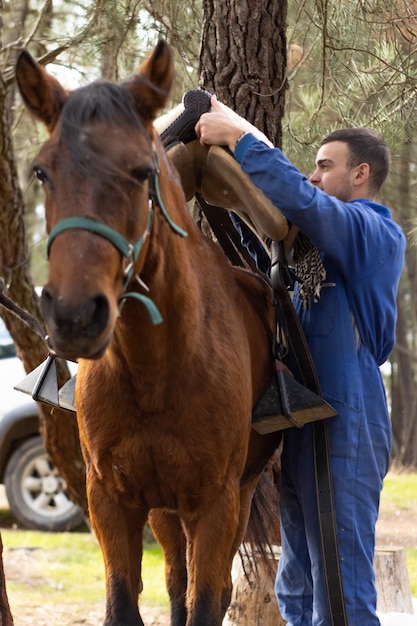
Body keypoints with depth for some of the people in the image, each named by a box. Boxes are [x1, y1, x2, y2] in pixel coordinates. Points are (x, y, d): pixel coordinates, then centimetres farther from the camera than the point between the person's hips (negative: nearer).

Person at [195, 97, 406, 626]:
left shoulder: (373, 232, -9)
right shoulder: (326, 240, 20)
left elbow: (299, 201, -25)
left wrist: (238, 136, -19)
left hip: (343, 425, -10)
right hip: (303, 422, 10)